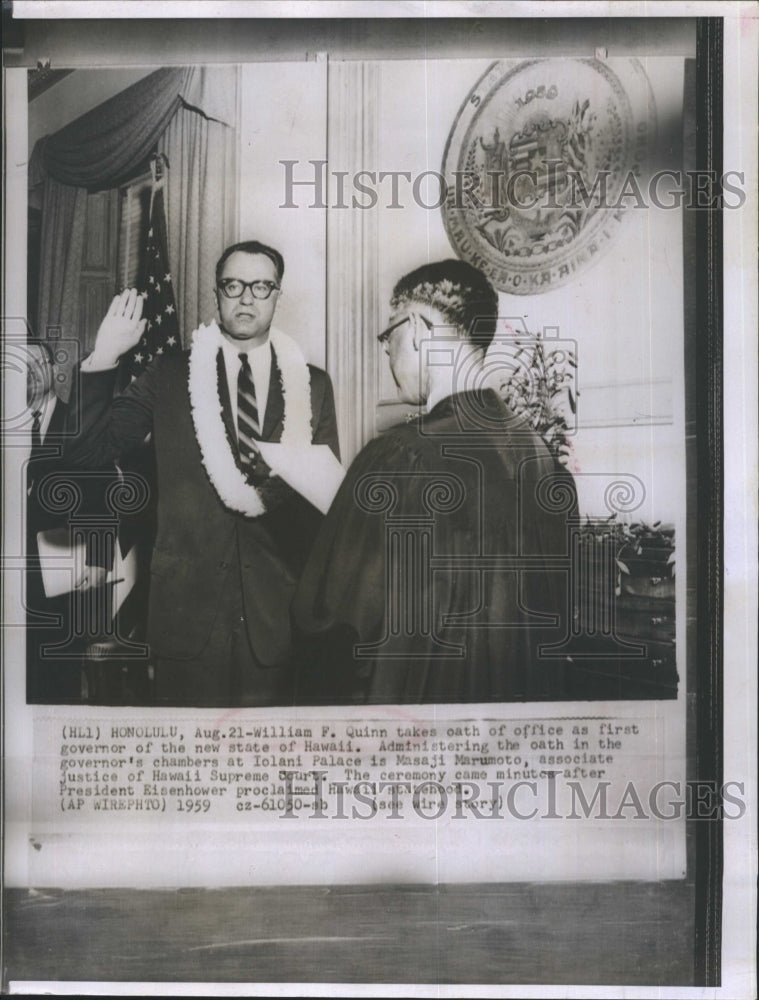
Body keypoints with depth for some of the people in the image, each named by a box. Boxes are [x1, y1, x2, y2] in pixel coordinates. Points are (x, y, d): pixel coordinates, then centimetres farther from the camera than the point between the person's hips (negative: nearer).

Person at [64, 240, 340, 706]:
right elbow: (89, 448, -2)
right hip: (188, 604, -1)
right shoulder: (170, 376, 4)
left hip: (277, 610, 1)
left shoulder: (313, 384, 6)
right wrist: (103, 358, -11)